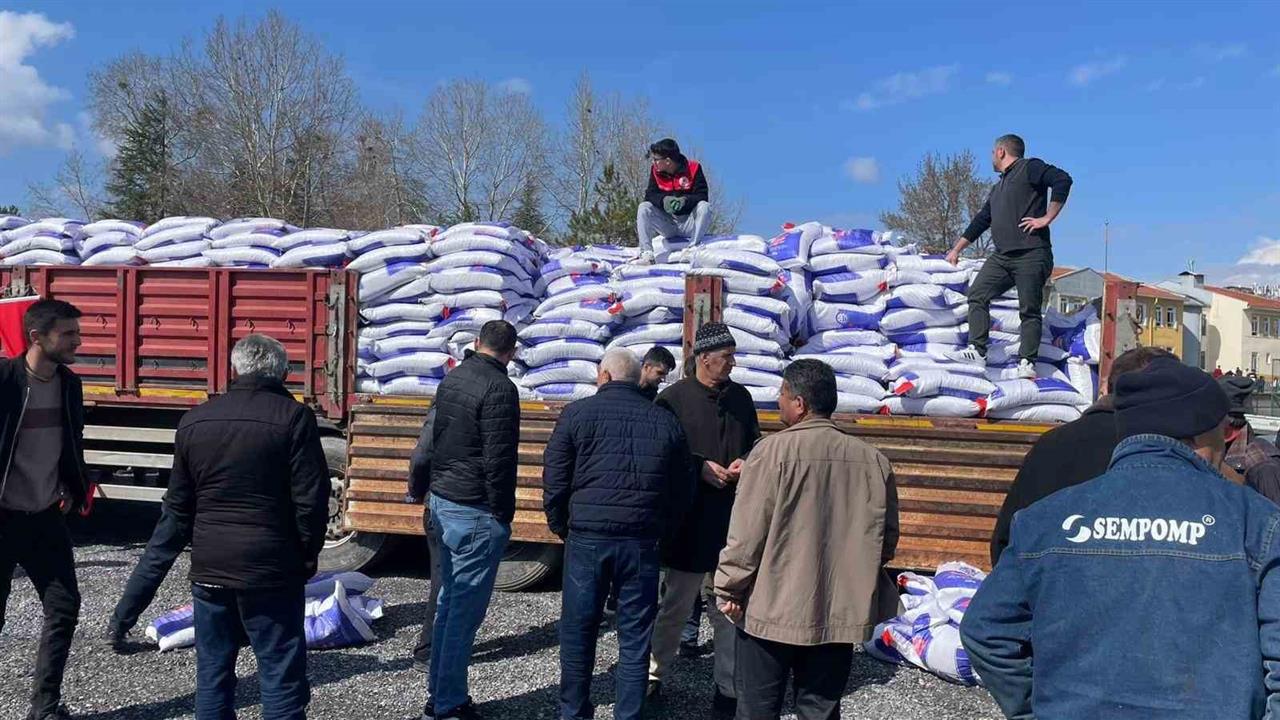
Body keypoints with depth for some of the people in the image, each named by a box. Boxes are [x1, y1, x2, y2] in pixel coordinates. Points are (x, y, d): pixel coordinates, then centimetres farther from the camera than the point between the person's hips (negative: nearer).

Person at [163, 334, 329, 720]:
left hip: (209, 568, 5)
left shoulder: (194, 420, 5)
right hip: (271, 570, -5)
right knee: (281, 674, 2)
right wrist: (308, 555, 1)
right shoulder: (294, 417, -11)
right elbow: (311, 500, -12)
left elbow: (178, 503, 11)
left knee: (212, 671, 16)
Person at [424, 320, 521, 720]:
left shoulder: (452, 378, 9)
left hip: (442, 500, 9)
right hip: (476, 512, -9)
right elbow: (499, 460, -19)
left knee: (449, 600, 17)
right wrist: (503, 514, -10)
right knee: (466, 609, -1)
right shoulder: (500, 388, -17)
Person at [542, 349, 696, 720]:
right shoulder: (666, 421, 6)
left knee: (578, 633, 12)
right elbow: (683, 491, 9)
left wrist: (562, 527, 12)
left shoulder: (578, 413, 0)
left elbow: (554, 481, -1)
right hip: (642, 542, 1)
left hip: (586, 537, -1)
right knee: (635, 637, 10)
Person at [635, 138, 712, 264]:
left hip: (689, 223, -3)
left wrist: (684, 201, -34)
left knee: (704, 206, -30)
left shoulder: (694, 168, -10)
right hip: (667, 224, 3)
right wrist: (664, 200, -28)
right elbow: (650, 195, -6)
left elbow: (702, 196, -15)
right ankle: (646, 254, -26)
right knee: (644, 208, -19)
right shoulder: (655, 171, 0)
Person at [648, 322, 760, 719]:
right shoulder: (674, 397, -7)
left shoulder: (741, 397, 8)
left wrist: (746, 461, -3)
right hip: (687, 519, -4)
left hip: (733, 518, 4)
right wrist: (701, 467, -17)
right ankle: (654, 675, 30)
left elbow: (756, 441, 18)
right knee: (675, 604, 11)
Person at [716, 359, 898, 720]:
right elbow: (886, 539, 8)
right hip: (840, 613, 4)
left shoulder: (774, 450, -14)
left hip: (773, 609, -4)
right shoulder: (872, 459, -1)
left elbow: (747, 533, -13)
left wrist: (728, 589, 0)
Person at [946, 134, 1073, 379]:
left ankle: (1027, 361, -6)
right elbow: (980, 221, 32)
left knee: (1029, 310, -6)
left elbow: (1062, 180, -13)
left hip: (1031, 255, -8)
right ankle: (977, 351, -7)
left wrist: (1047, 218, -16)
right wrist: (957, 249, 32)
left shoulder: (1030, 168, 1)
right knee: (977, 295, -5)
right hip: (1001, 256, 8)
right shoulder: (998, 189, 27)